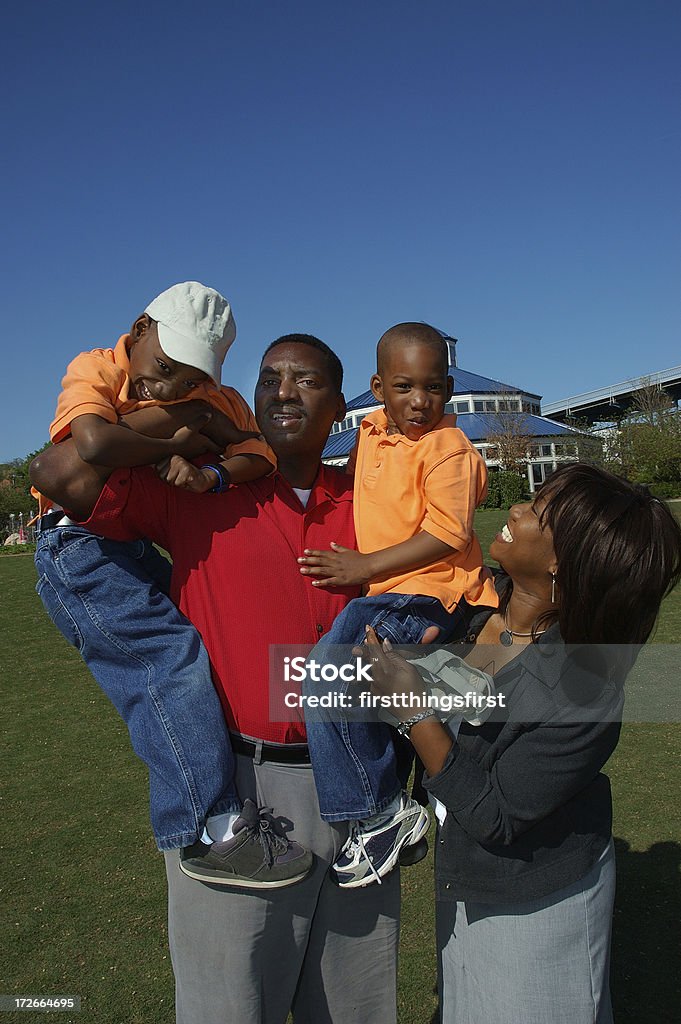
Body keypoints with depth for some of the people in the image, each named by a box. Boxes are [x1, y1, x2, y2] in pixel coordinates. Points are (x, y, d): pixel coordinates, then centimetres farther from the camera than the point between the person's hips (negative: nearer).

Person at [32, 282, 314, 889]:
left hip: (143, 550, 7)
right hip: (80, 548, -7)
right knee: (170, 655, -19)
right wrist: (174, 442, -15)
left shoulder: (210, 399, 8)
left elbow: (259, 455, -6)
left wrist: (213, 473, -24)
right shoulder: (95, 370, -8)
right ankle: (215, 831, -15)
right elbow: (96, 444, -29)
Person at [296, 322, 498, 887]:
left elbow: (446, 534, -21)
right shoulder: (372, 432, 11)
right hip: (388, 594, 10)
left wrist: (366, 566, -21)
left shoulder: (448, 448, -13)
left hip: (432, 593, -9)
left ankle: (383, 812, -10)